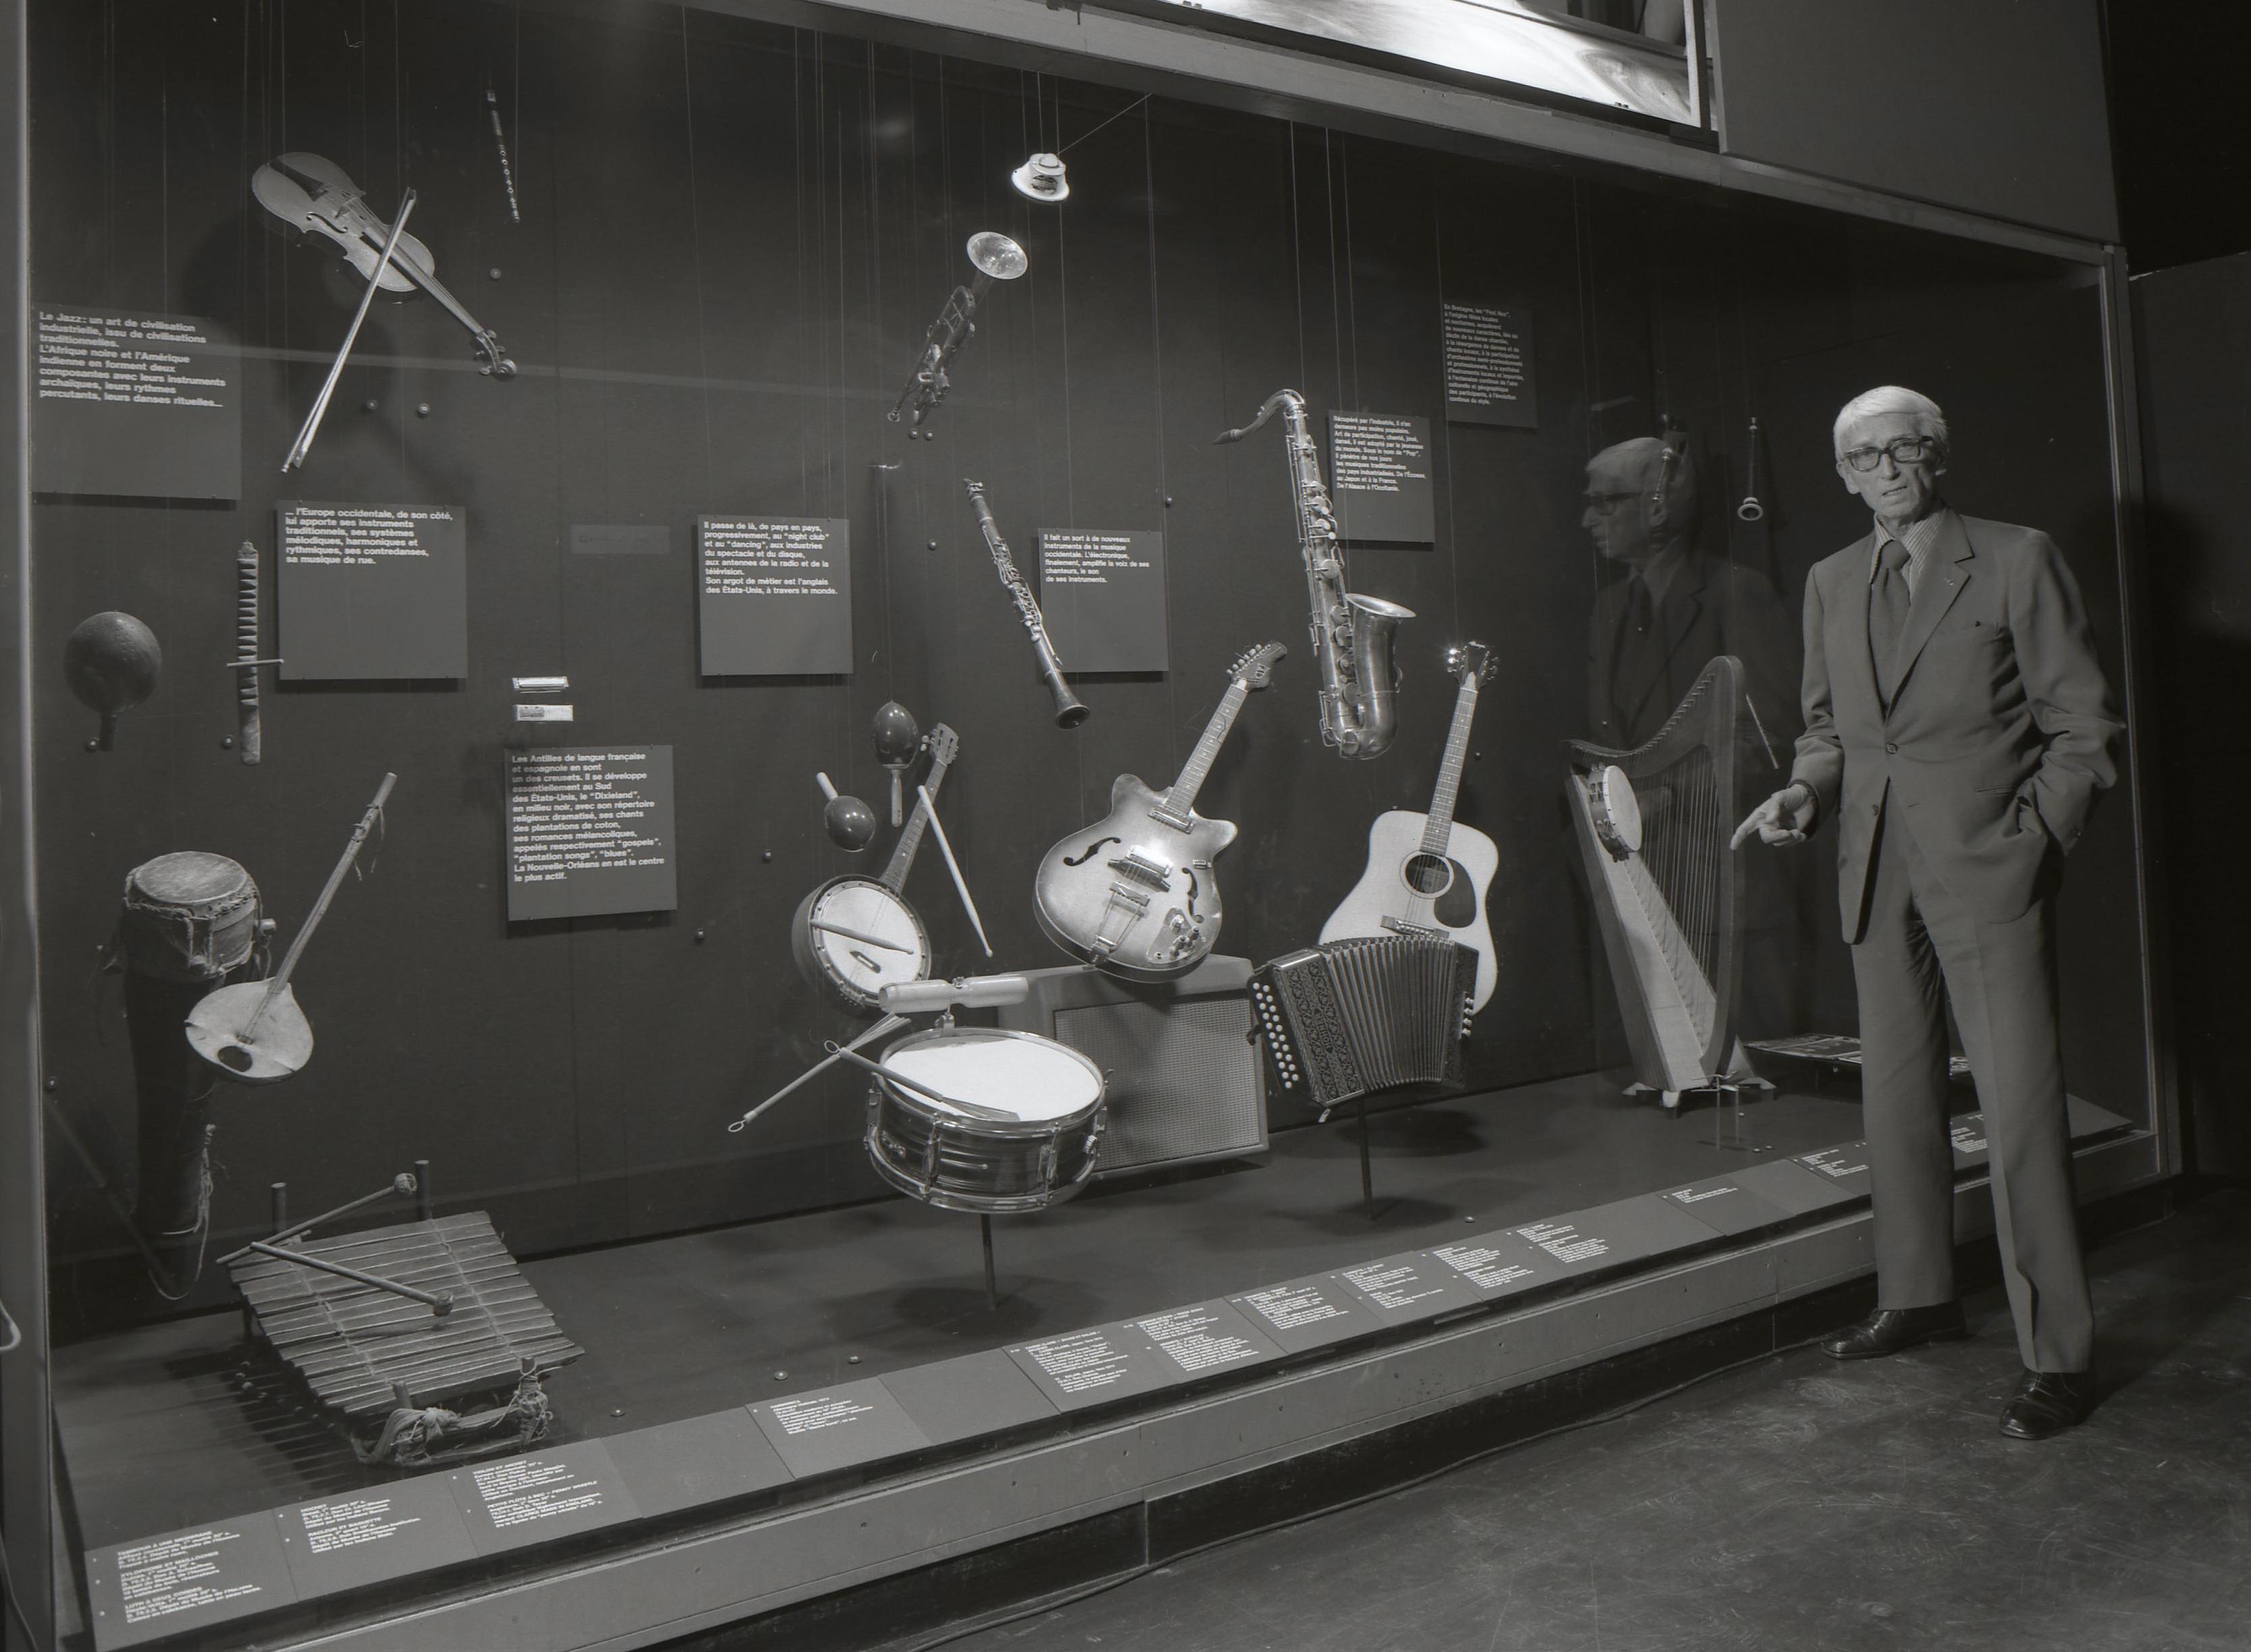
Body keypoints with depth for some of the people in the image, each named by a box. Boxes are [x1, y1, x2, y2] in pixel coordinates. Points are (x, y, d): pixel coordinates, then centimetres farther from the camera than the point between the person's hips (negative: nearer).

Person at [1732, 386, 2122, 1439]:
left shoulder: (2018, 561, 0)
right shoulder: (1830, 584, 14)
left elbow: (2083, 720, 0)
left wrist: (2036, 836, -8)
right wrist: (1805, 791, 2)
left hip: (1988, 870, -5)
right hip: (1876, 869, 5)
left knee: (2020, 1107, -7)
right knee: (1895, 1097, 13)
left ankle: (2057, 1356, 2)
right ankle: (1916, 1299, 28)